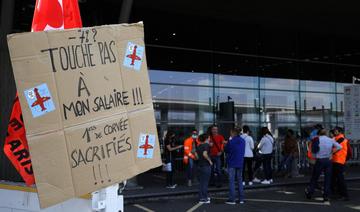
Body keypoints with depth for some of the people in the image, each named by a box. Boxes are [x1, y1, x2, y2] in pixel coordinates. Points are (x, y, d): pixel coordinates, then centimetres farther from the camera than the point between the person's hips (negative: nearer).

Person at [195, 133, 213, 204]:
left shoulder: (199, 146, 10)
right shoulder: (206, 145, -12)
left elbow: (196, 155, 8)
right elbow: (205, 154, -26)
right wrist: (210, 160, -15)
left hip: (199, 165, 7)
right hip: (206, 166, -7)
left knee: (201, 182, 13)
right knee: (205, 183, 1)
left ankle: (201, 198, 18)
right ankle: (204, 199, 5)